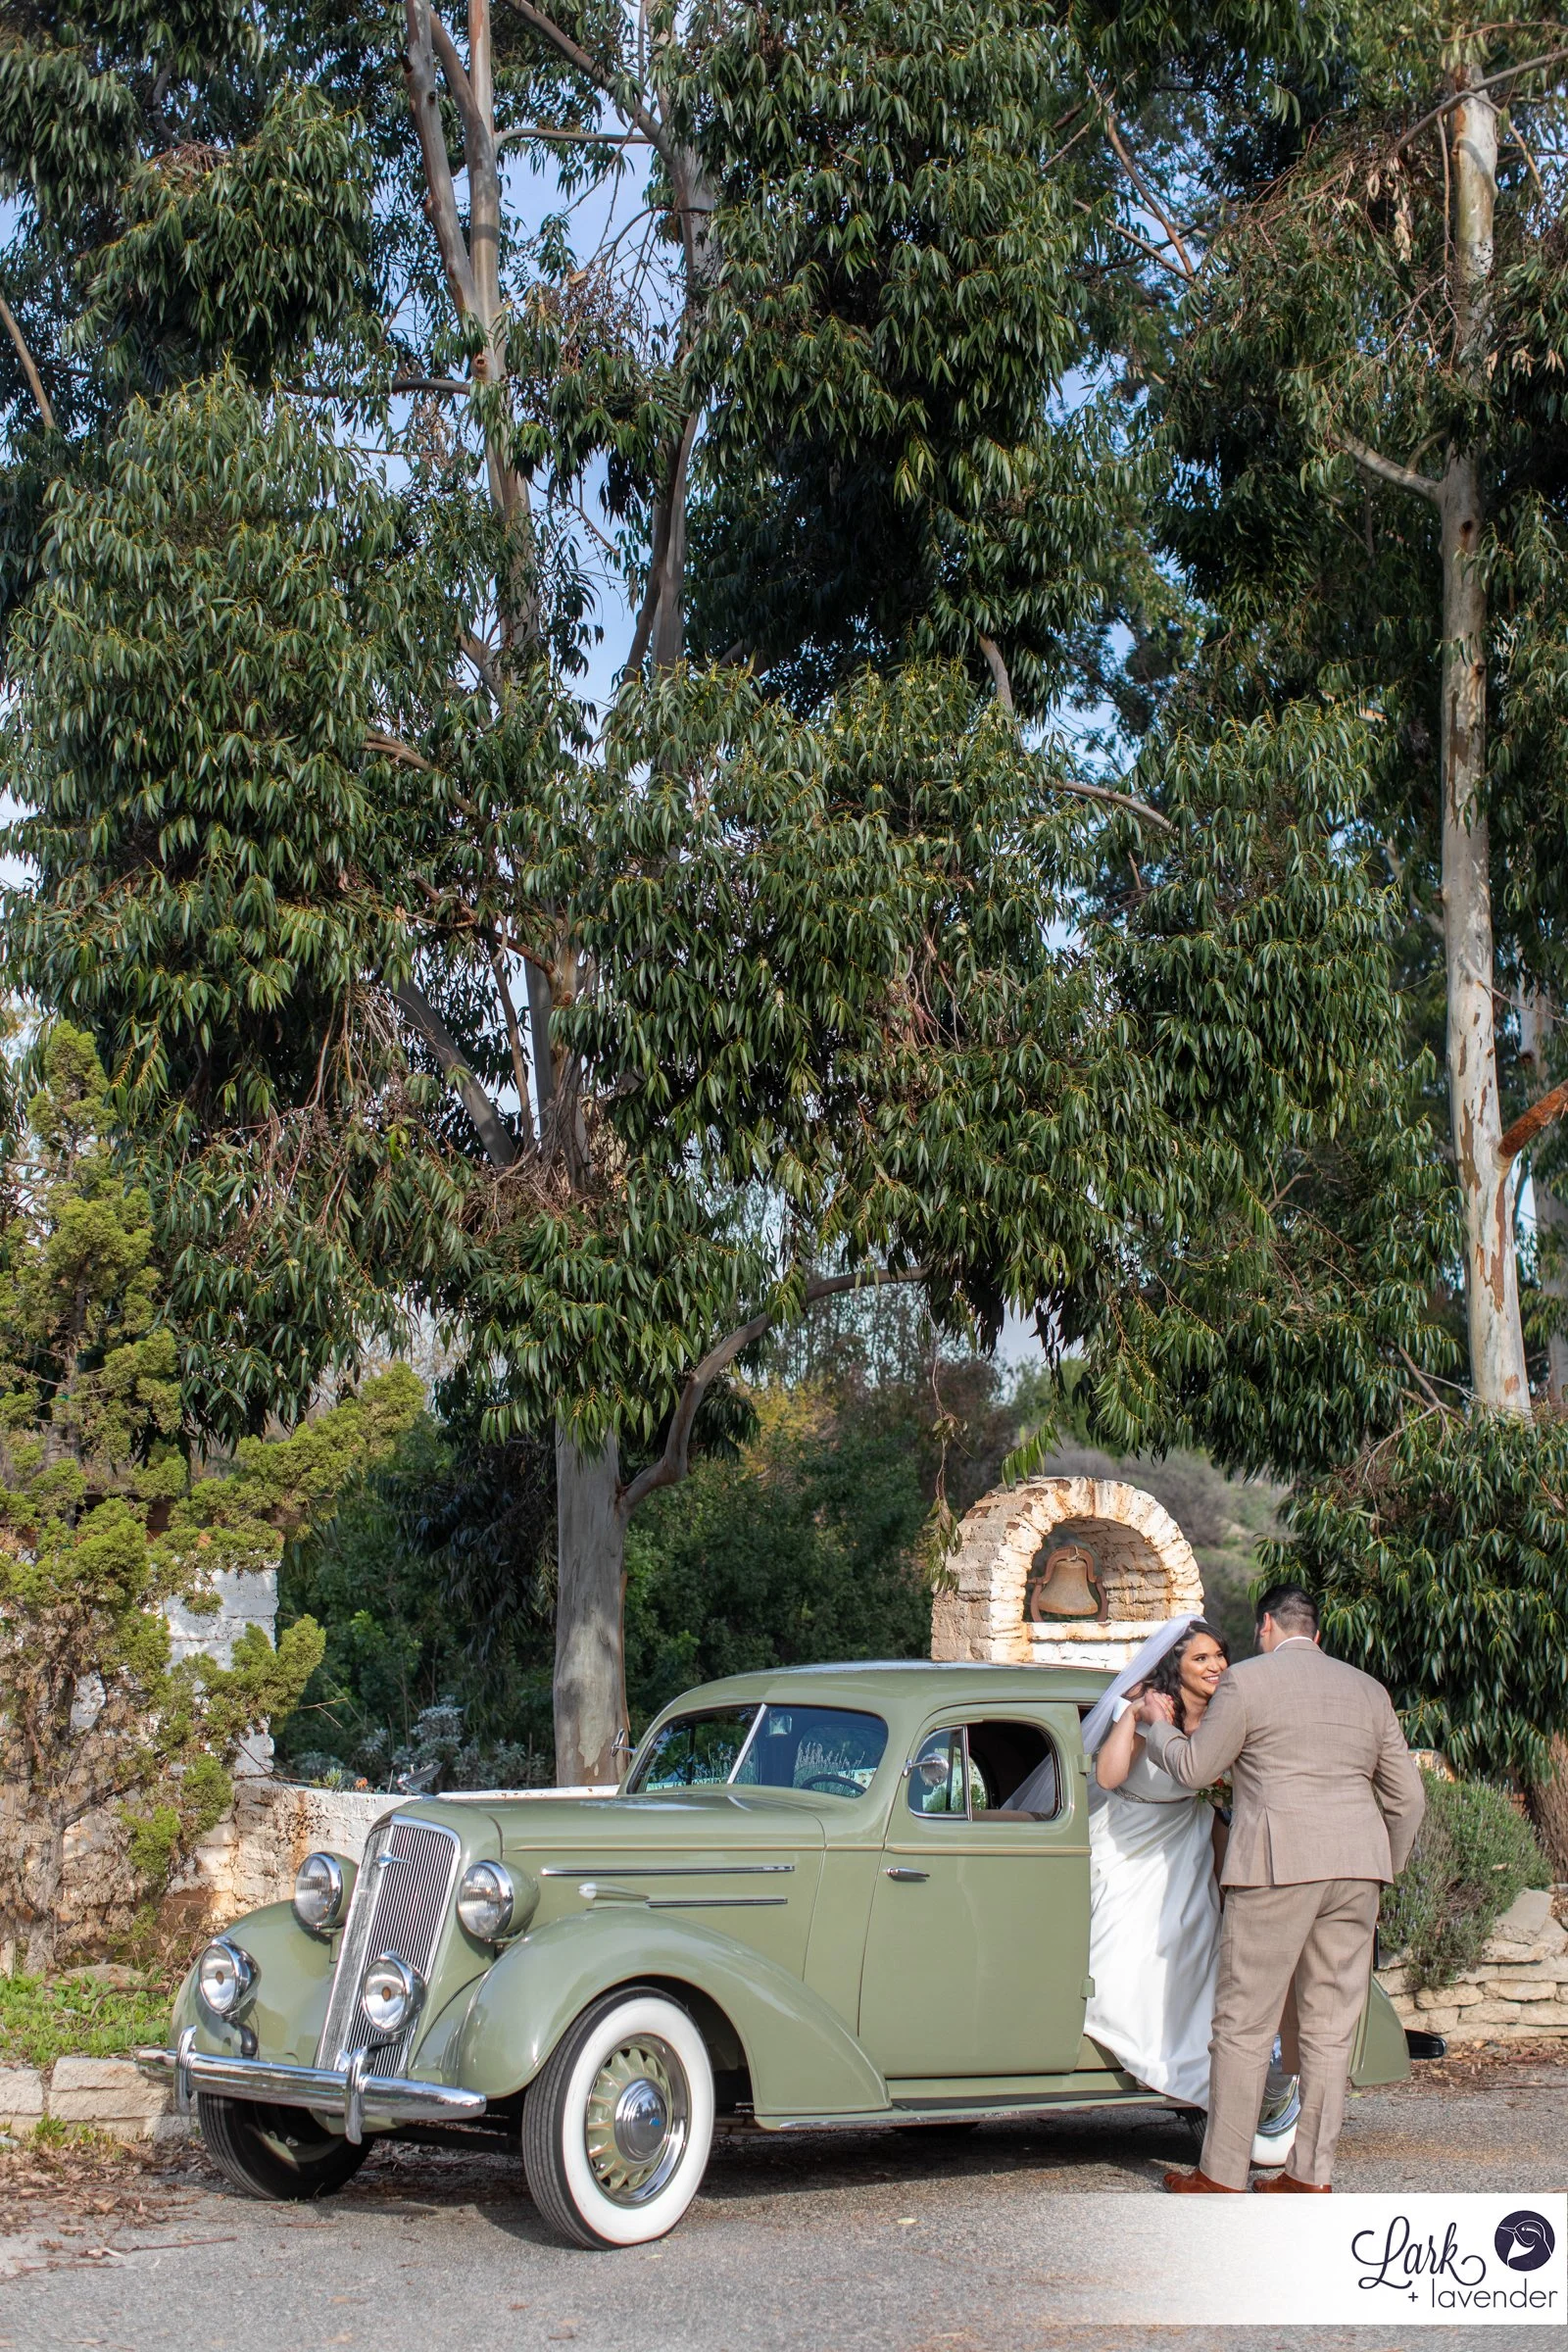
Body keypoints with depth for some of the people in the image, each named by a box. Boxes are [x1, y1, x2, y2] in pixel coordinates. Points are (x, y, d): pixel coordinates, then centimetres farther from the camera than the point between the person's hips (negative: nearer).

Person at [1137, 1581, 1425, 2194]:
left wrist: (1158, 1724, 21)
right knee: (1331, 2024, 9)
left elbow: (1193, 1768, 3)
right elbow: (1407, 1796, 16)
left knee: (1245, 2023, 0)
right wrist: (1383, 1869, 27)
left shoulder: (1247, 1680, 0)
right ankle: (1312, 2174, 10)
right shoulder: (1367, 1689, 16)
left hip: (1278, 1866, -5)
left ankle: (1221, 2174, 3)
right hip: (1358, 1867, 5)